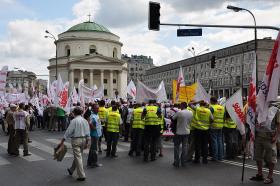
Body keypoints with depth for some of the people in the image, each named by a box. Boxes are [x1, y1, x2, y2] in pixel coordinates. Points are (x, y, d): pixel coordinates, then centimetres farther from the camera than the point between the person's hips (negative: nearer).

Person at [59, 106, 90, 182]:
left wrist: (62, 141, -8)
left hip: (76, 139, -7)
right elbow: (88, 133, 7)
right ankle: (71, 170, 40)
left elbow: (68, 131, -14)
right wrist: (87, 142, 13)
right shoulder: (85, 120, 5)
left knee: (78, 157, -2)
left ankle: (81, 175, 0)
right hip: (83, 139, 7)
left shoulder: (74, 121, -14)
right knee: (77, 155, 20)